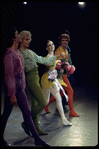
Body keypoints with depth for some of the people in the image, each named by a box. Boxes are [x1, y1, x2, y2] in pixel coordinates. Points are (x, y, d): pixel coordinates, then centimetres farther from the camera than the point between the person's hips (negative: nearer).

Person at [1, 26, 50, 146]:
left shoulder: (17, 52, 9)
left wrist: (23, 86, 16)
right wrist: (12, 95, -20)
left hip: (20, 86, 8)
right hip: (12, 86, -8)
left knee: (27, 113, 8)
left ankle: (37, 139, 11)